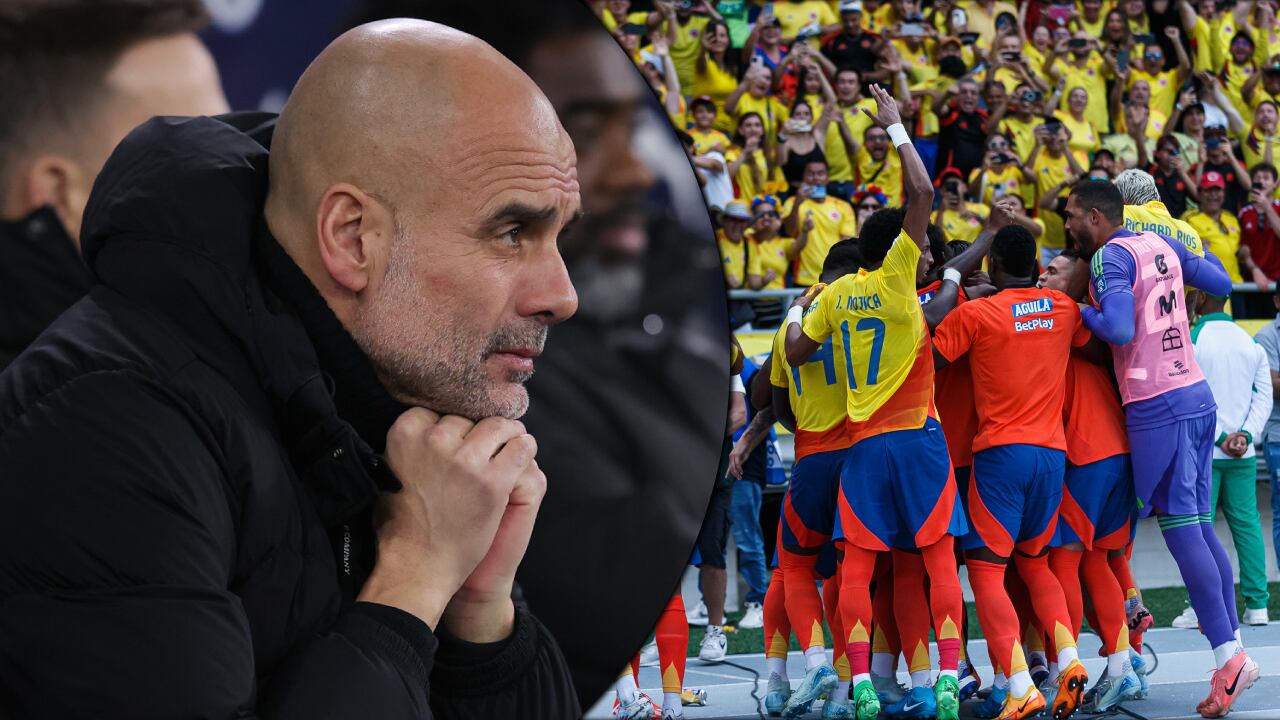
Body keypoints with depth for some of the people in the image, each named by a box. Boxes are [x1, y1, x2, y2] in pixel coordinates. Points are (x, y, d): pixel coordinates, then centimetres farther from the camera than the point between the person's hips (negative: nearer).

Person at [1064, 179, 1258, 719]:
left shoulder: (1110, 256, -10)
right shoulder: (1162, 244, 14)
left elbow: (1120, 330, -22)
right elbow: (1221, 285, 22)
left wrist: (1079, 311, -4)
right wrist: (1192, 251, 37)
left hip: (1157, 406, -8)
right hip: (1197, 394, 8)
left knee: (1180, 528, -7)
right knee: (1199, 525, 10)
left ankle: (1228, 656, -12)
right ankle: (1233, 647, 9)